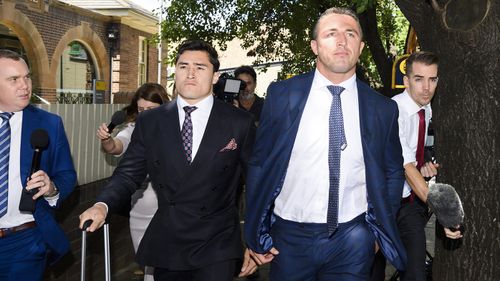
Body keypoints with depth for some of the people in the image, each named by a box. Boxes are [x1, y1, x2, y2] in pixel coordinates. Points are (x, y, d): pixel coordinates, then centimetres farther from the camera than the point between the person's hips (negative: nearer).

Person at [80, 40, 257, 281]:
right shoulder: (150, 122, 2)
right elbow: (128, 173, 3)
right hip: (165, 247, 3)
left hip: (216, 252, -2)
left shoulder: (239, 123, -5)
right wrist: (103, 205, -17)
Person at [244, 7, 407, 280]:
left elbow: (393, 172, 11)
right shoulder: (282, 95, -5)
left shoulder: (383, 108, -1)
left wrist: (380, 230, 9)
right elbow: (259, 163, -1)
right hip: (290, 237, 0)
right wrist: (256, 234, 0)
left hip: (353, 240, 1)